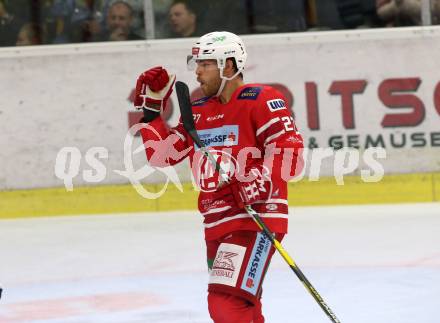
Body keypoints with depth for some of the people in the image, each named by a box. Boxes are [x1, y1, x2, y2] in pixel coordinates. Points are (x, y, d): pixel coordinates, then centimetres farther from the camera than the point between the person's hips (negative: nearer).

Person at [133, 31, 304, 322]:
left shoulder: (260, 100, -7)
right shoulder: (199, 112, 17)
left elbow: (290, 150, -15)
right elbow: (162, 154, 20)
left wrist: (260, 182, -28)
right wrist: (151, 107, 14)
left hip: (255, 220, -9)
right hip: (217, 225, 9)